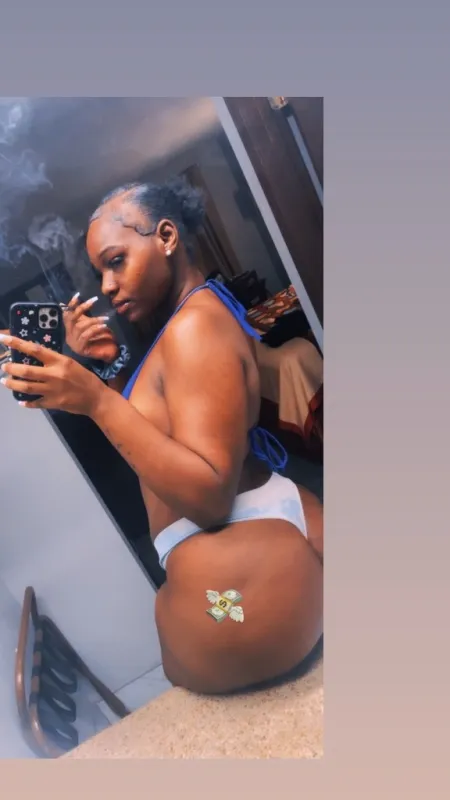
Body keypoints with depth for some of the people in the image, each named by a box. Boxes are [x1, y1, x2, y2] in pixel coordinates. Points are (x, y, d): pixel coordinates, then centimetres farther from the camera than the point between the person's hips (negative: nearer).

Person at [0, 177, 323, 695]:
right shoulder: (195, 316, 15)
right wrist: (108, 366, 3)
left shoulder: (194, 324, -19)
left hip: (237, 582, -10)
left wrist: (96, 400, -29)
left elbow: (209, 494, -27)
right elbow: (153, 431, 17)